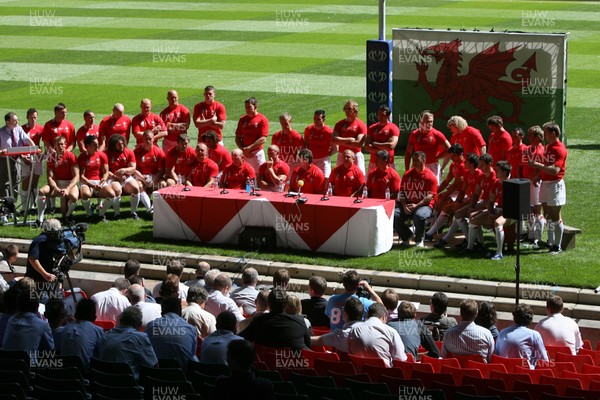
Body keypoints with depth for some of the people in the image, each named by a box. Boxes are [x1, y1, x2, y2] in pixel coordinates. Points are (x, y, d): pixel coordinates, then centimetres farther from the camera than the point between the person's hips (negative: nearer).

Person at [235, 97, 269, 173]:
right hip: (244, 153, 4)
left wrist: (249, 148, -15)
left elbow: (263, 139, -11)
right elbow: (237, 137, 11)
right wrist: (243, 149, -6)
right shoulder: (242, 119, 10)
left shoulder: (262, 119, -4)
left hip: (257, 152, -4)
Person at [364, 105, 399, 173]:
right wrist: (381, 150, -13)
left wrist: (375, 144, -7)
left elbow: (391, 145, -16)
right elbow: (367, 147, 0)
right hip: (373, 163, 4)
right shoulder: (372, 128, 9)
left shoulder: (393, 128, -3)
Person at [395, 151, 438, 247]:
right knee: (394, 215, -22)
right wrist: (405, 206, -7)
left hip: (424, 205, -5)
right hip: (408, 205, 5)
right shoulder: (407, 174, 13)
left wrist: (416, 206, -20)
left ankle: (419, 239, -8)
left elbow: (430, 196, -10)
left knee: (419, 216, -38)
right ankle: (407, 236, 5)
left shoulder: (430, 176, -3)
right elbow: (402, 192, 10)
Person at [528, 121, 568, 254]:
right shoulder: (548, 147, 13)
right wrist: (539, 176, 5)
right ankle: (550, 242, 24)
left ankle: (558, 246, 2)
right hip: (545, 183, 9)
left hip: (555, 185, -9)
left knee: (555, 217, -4)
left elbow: (555, 170, -27)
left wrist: (538, 165, -26)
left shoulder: (560, 149, -16)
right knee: (548, 215, 14)